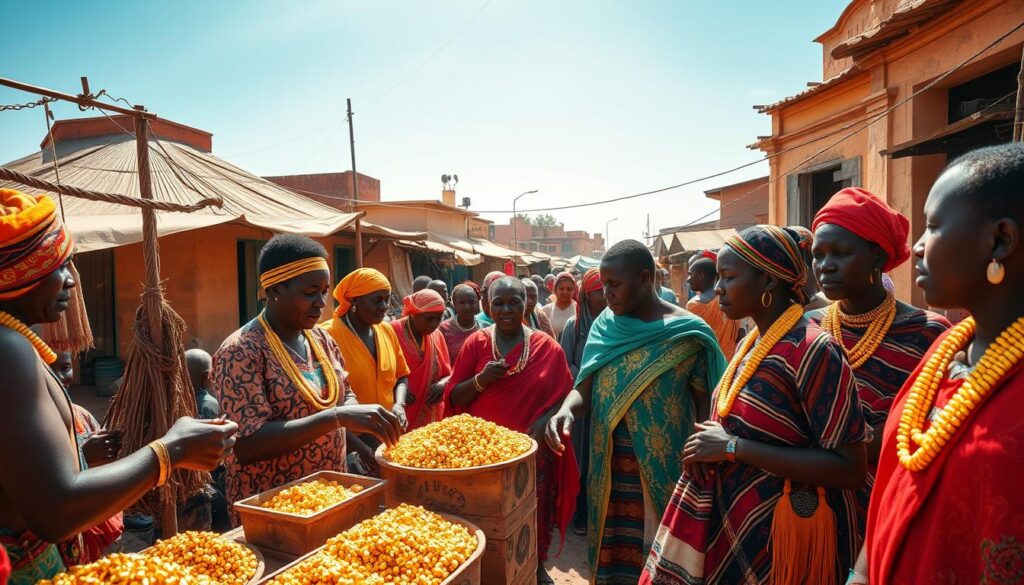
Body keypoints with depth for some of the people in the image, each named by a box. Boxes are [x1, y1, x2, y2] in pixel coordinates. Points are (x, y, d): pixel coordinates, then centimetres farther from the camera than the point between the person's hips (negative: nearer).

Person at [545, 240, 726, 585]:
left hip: (666, 470, -3)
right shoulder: (604, 326, 2)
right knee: (612, 555, 15)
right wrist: (566, 411, -20)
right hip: (610, 468, 3)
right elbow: (585, 389, 1)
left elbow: (706, 404, -4)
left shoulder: (688, 334, -8)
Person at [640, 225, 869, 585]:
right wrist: (710, 446, -6)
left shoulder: (814, 350, -21)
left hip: (785, 536, -7)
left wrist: (735, 448, -24)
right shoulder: (750, 343, 4)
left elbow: (851, 469, -23)